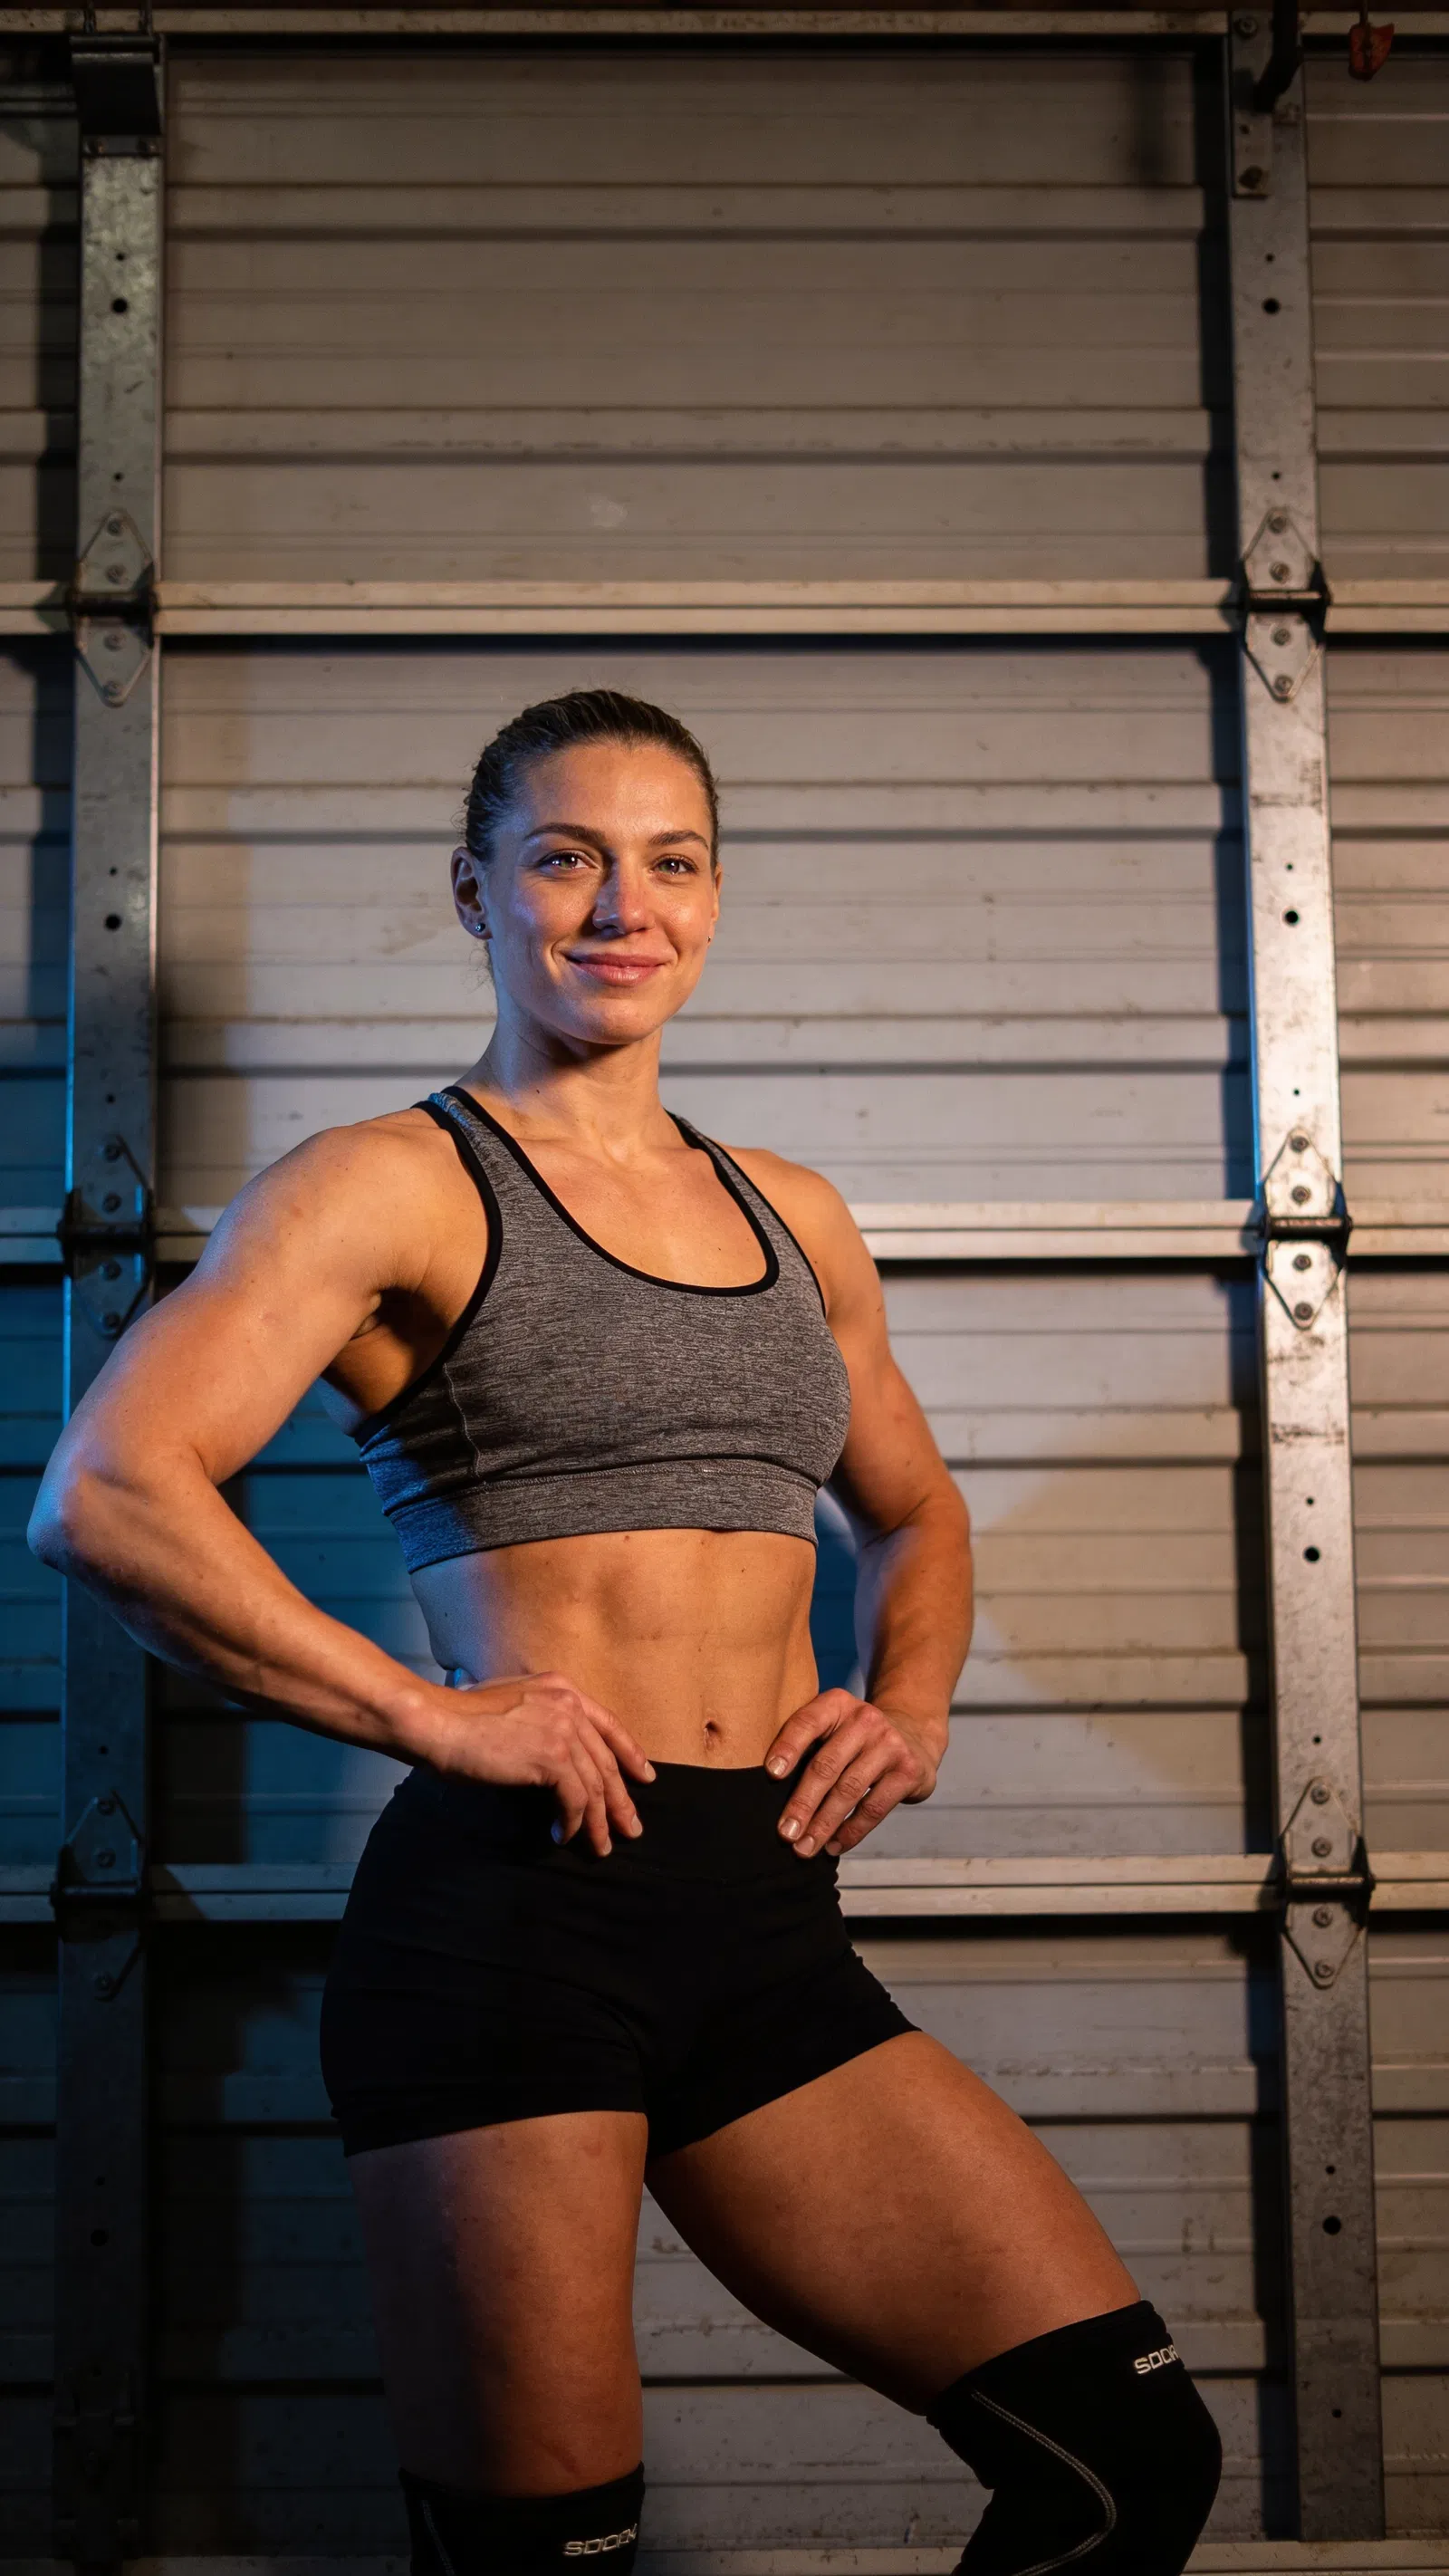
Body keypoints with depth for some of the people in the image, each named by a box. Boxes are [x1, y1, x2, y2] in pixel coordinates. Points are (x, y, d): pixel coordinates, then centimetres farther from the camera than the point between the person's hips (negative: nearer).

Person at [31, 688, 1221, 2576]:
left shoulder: (794, 1218, 18)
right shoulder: (392, 1186, -1)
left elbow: (916, 1514, 32)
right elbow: (107, 1497, -14)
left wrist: (909, 1707, 12)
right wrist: (428, 1717, -15)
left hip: (771, 1926, 5)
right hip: (514, 1909, -5)